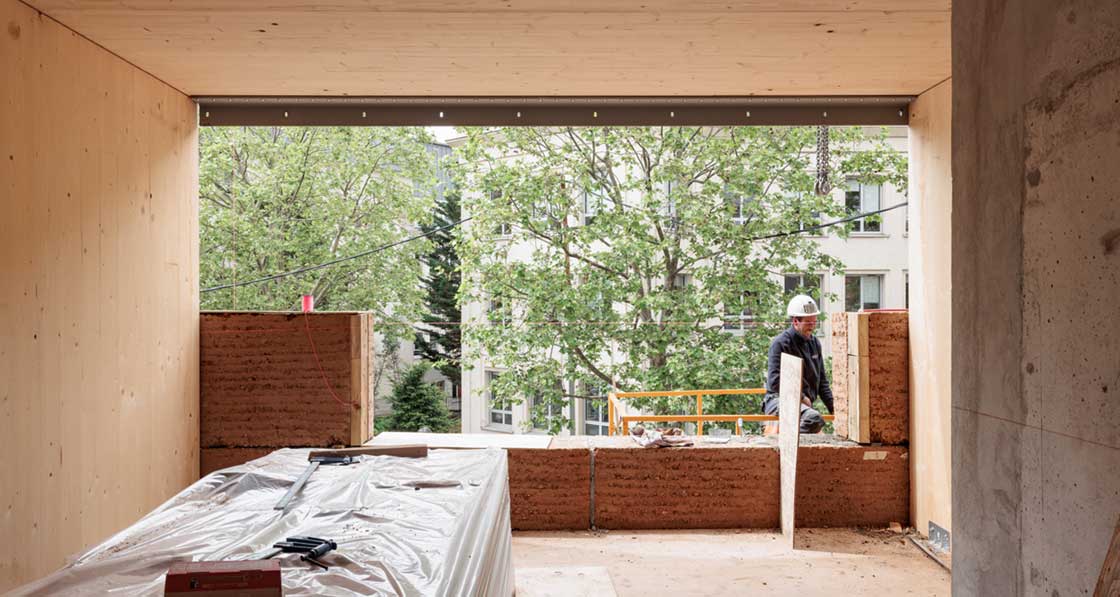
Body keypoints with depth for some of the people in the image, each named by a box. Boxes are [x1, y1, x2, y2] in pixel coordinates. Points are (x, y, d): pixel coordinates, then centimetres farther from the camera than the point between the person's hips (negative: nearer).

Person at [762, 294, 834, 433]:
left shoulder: (814, 343, 15)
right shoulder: (780, 343, -11)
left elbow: (822, 380, 20)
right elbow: (775, 382, -17)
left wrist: (833, 407, 10)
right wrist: (801, 397, -12)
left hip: (804, 403, 8)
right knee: (813, 418, -34)